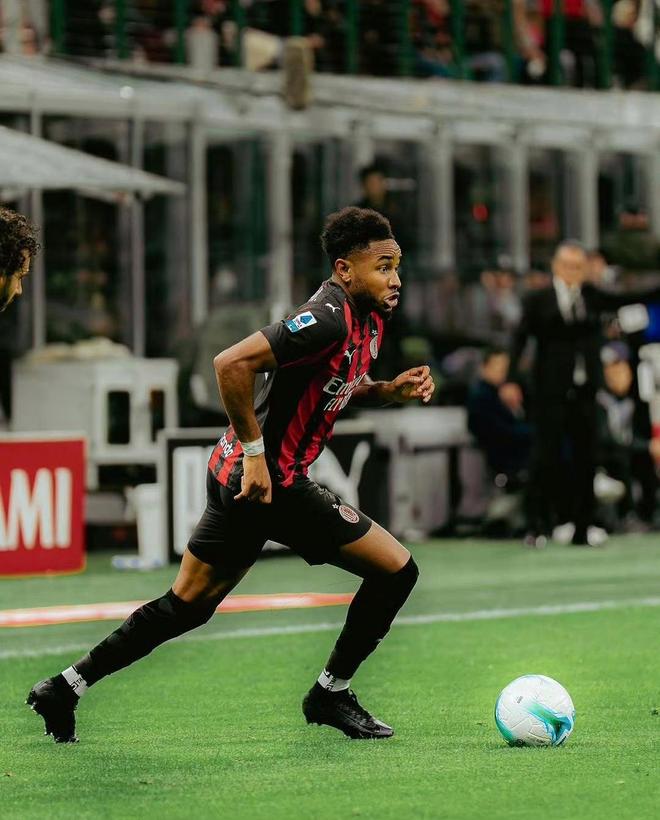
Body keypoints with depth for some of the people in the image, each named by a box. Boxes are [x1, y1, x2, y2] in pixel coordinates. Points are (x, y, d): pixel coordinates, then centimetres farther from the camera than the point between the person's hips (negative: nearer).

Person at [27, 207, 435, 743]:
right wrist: (255, 452, -24)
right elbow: (232, 363, -29)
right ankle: (331, 694, 11)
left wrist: (391, 391, 6)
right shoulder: (329, 319, -22)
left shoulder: (369, 318, 9)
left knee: (185, 607, 17)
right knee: (396, 570, -4)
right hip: (269, 479, -10)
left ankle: (67, 687, 21)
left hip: (240, 476, 10)